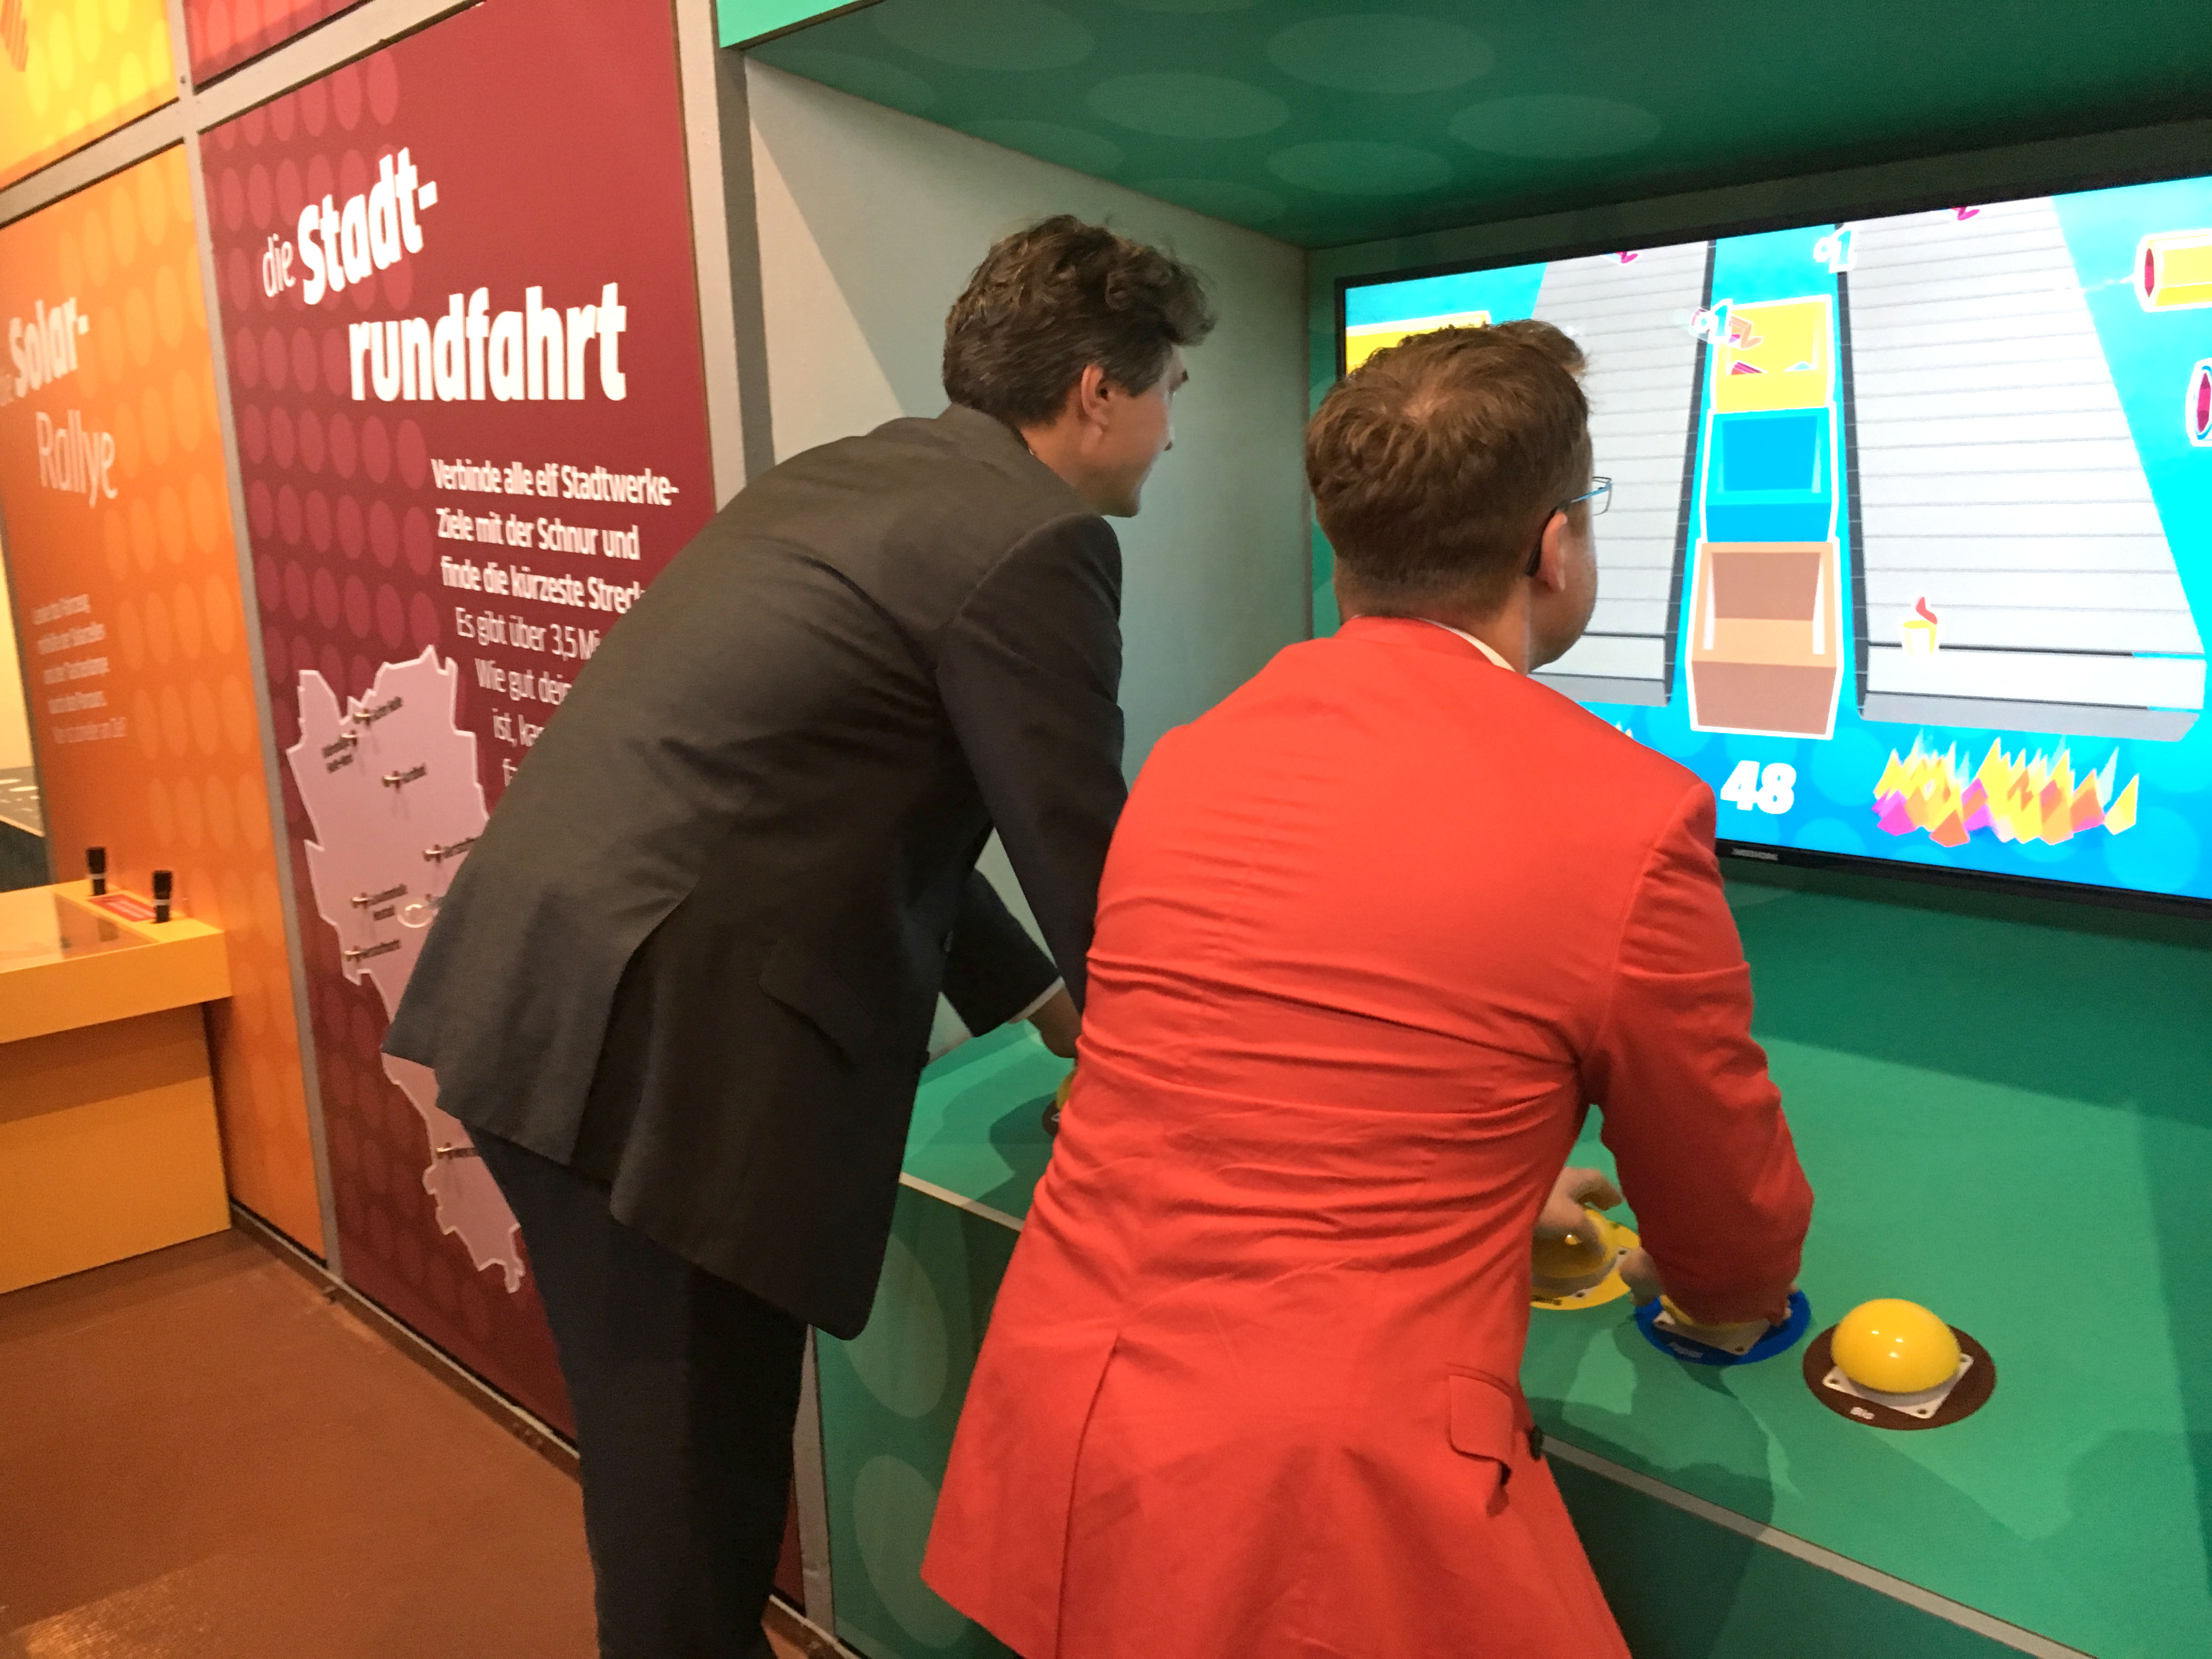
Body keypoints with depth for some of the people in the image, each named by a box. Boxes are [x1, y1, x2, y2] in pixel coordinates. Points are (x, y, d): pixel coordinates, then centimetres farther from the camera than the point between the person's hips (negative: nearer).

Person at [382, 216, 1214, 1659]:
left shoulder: (846, 478, 18)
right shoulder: (1035, 542, -10)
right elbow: (1090, 865, -7)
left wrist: (1048, 1008, 26)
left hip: (533, 997, 9)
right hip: (661, 1041, -9)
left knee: (674, 1451, 25)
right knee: (697, 1485, 9)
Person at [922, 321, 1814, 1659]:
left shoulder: (1188, 762, 3)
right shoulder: (1629, 820, -13)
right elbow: (1739, 1263, 3)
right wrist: (1699, 1293, 28)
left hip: (1061, 1457, 6)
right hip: (1333, 1526, -5)